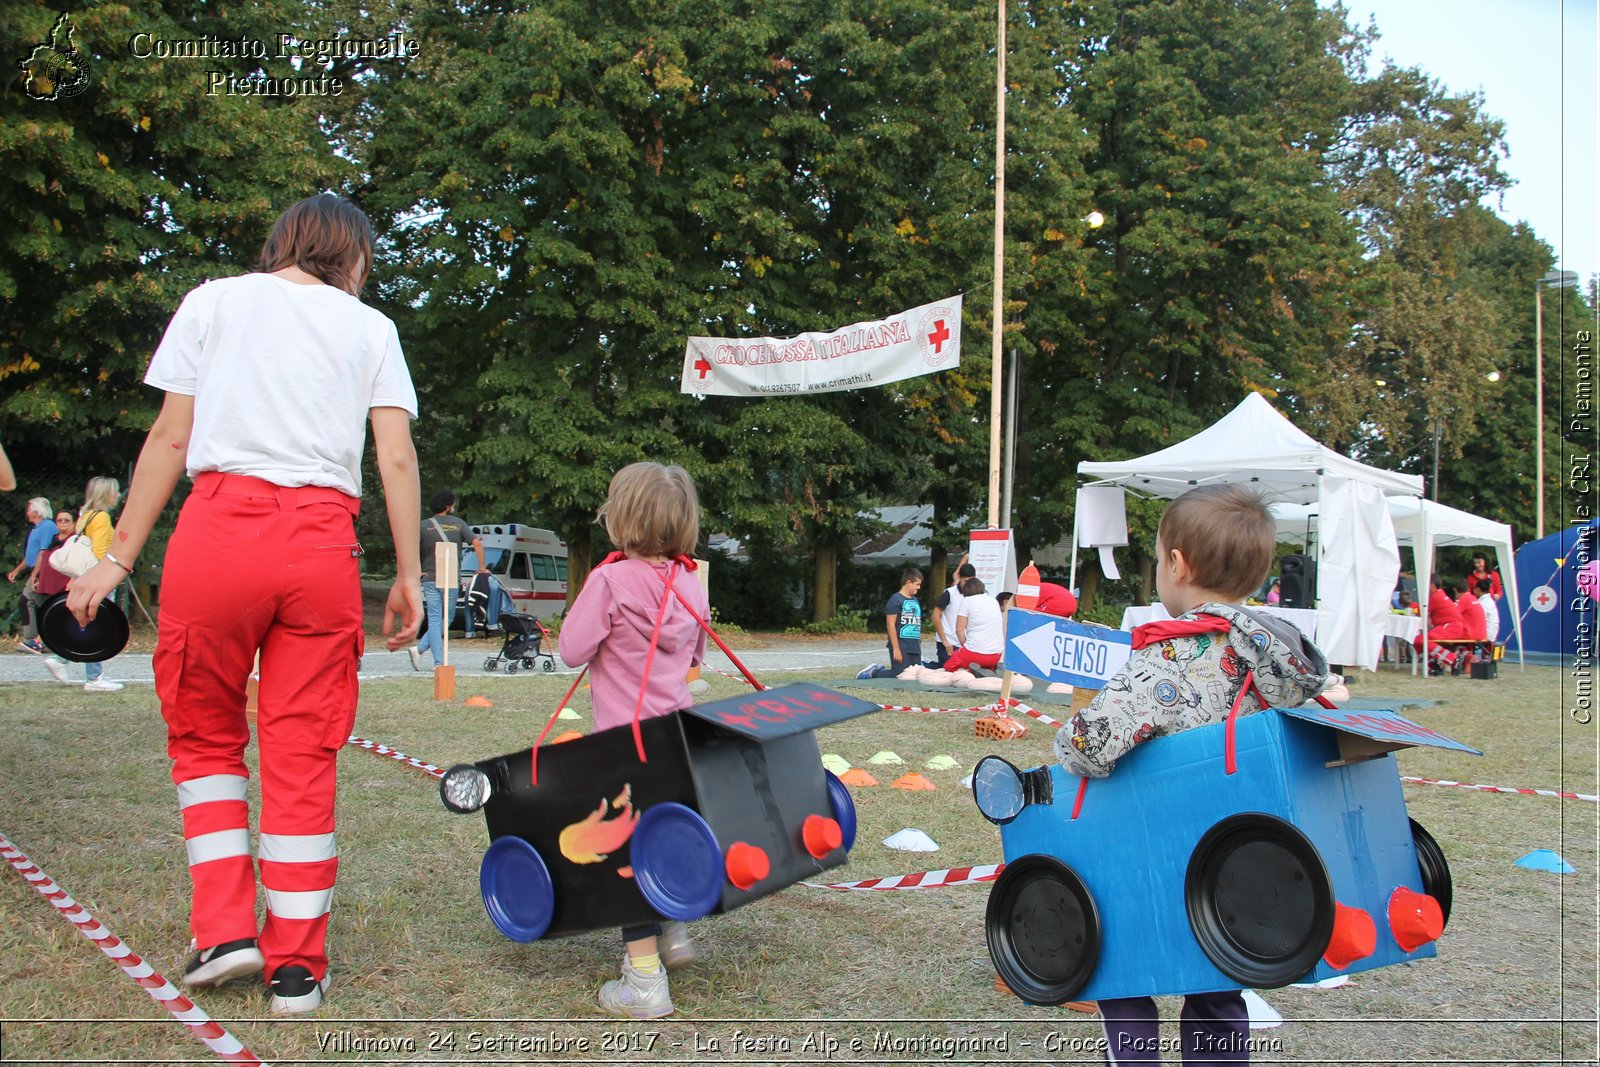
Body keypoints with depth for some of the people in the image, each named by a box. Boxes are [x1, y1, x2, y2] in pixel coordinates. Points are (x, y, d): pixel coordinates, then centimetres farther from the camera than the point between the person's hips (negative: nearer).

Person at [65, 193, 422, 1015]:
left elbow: (170, 438, 7)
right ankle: (296, 964, 11)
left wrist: (118, 558, 9)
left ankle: (226, 928, 11)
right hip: (321, 545, 1)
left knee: (204, 732, 17)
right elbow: (396, 459, 6)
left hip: (220, 524, 0)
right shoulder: (370, 327, 15)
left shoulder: (213, 301, 14)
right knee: (304, 749, 6)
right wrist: (408, 576, 9)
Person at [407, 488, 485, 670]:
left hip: (430, 578, 1)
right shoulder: (458, 523, 4)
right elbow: (477, 543, -3)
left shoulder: (424, 525, 3)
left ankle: (439, 662, -8)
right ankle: (419, 649, -1)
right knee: (447, 617, 12)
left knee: (434, 619, 2)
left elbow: (413, 550, -8)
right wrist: (482, 568, 5)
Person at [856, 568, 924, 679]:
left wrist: (919, 644, 18)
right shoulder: (896, 599, -9)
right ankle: (873, 672, 15)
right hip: (901, 648, -8)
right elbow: (890, 624, -13)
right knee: (898, 676, -9)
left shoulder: (915, 601, 16)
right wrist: (896, 648, -17)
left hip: (915, 648, 8)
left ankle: (882, 669, 24)